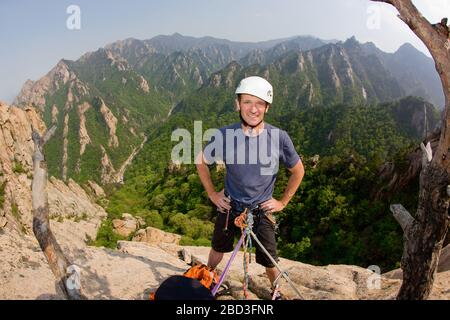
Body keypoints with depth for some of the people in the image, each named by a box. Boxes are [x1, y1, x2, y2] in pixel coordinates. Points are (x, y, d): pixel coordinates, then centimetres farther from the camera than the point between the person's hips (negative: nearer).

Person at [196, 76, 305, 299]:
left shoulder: (279, 137, -18)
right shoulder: (225, 135, -18)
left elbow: (298, 170, -1)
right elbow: (201, 161, 1)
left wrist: (283, 201, 0)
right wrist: (212, 193, 1)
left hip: (262, 210, -1)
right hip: (229, 207, 1)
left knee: (269, 261, 7)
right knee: (218, 250, 21)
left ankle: (276, 292, 40)